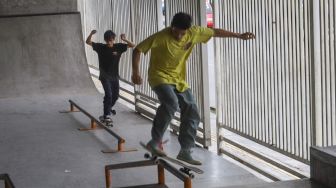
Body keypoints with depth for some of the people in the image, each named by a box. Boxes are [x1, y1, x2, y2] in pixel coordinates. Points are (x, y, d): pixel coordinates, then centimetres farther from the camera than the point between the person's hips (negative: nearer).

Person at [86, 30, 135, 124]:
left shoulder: (118, 47, -5)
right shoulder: (100, 47, -7)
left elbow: (132, 45, -9)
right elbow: (88, 42, -7)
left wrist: (124, 40, -27)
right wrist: (91, 34, -27)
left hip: (115, 76, 3)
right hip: (104, 76, -3)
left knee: (115, 95, 16)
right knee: (108, 94, -21)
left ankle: (108, 109, 45)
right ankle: (106, 115, -18)